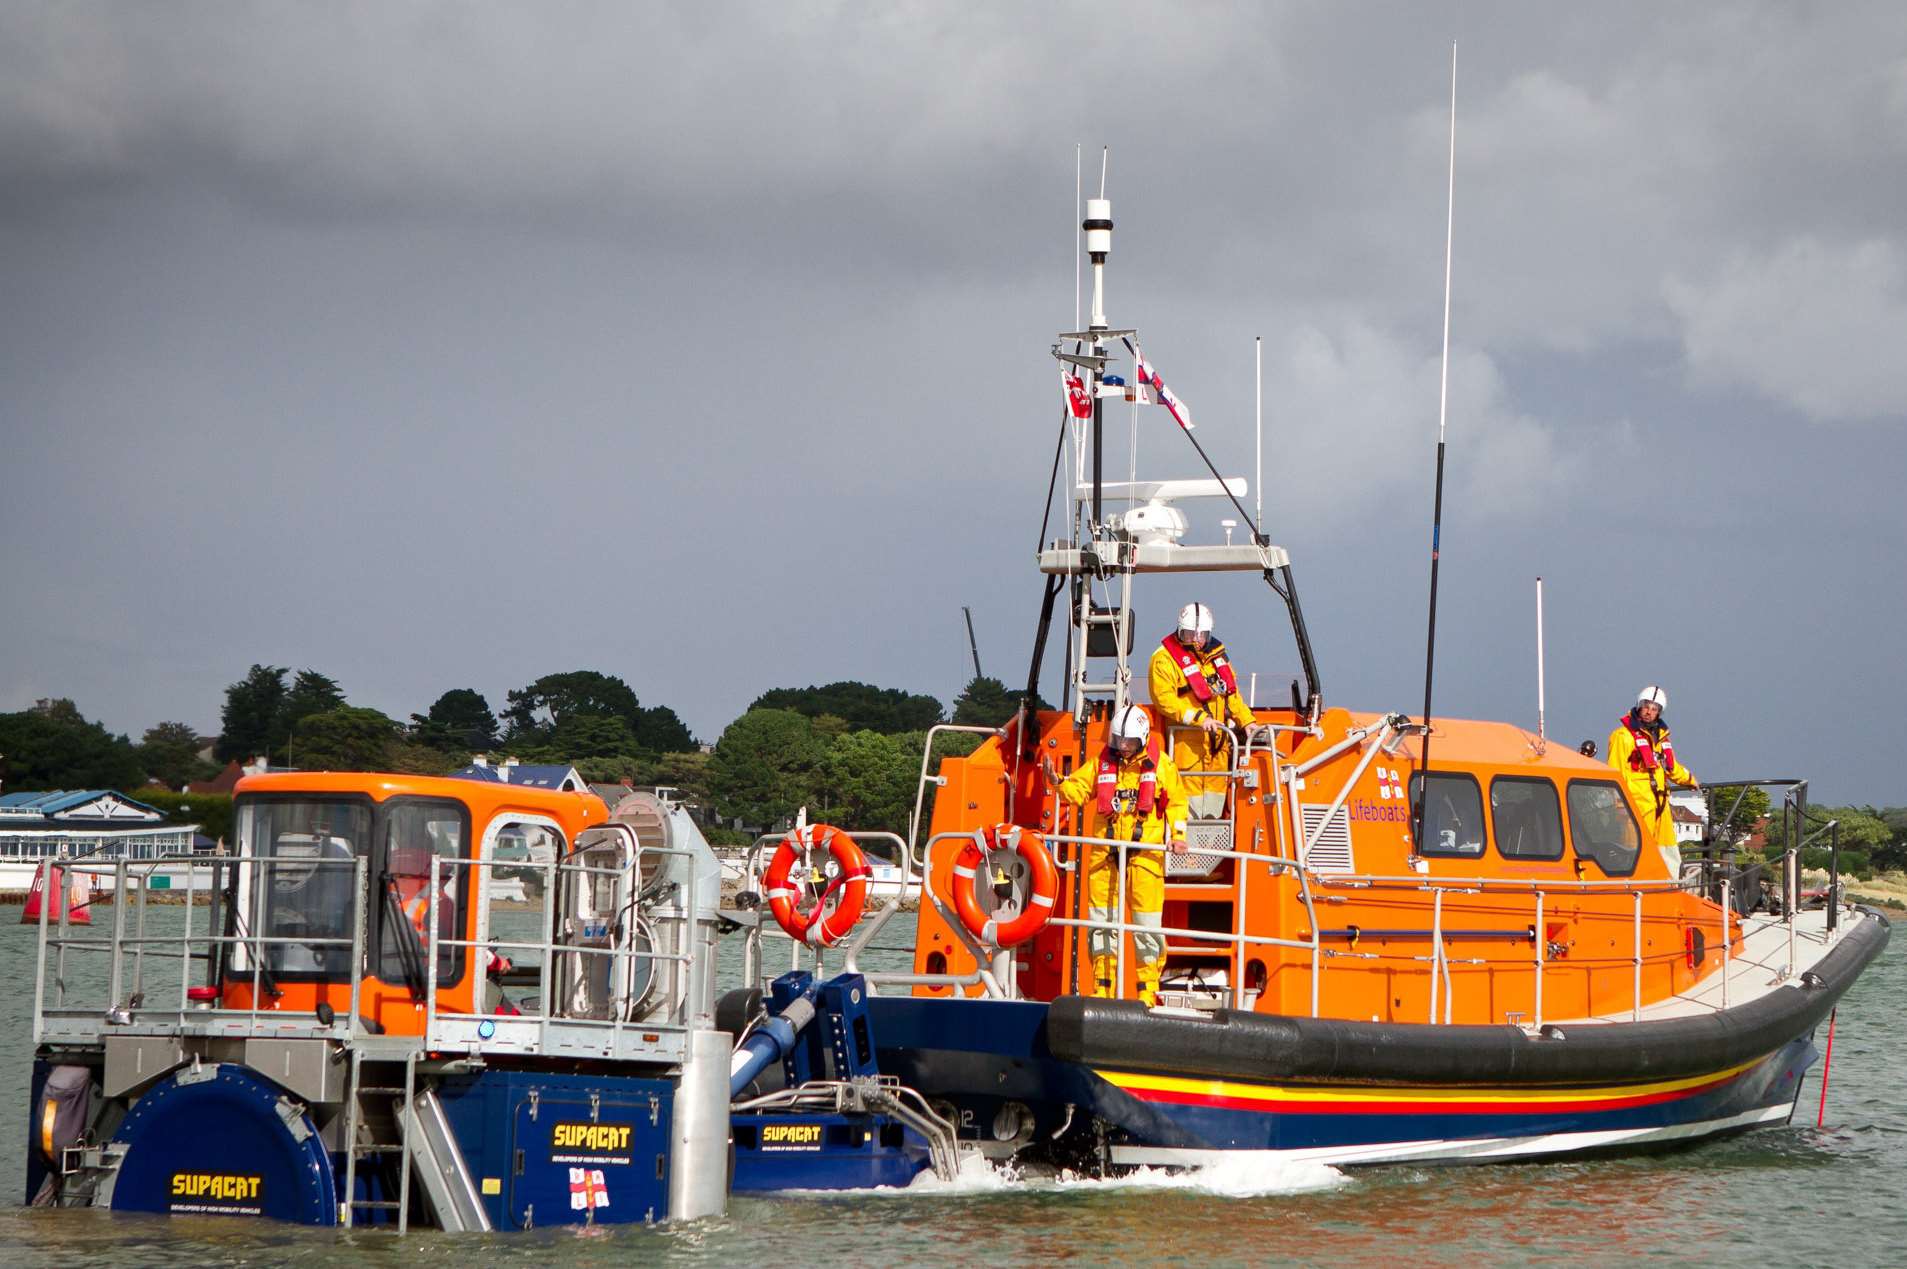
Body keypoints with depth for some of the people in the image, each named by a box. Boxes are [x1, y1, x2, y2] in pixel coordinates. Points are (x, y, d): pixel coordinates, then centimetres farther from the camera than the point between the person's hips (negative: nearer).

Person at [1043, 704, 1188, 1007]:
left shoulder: (1160, 765, 3)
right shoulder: (1101, 765, 9)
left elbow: (1176, 802, 9)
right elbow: (1076, 790, 7)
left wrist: (1177, 835, -3)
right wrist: (1056, 780, -12)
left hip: (1145, 854, -3)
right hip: (1104, 854, 3)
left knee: (1147, 924, -2)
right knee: (1102, 921, 5)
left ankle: (1149, 989, 6)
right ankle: (1103, 986, 12)